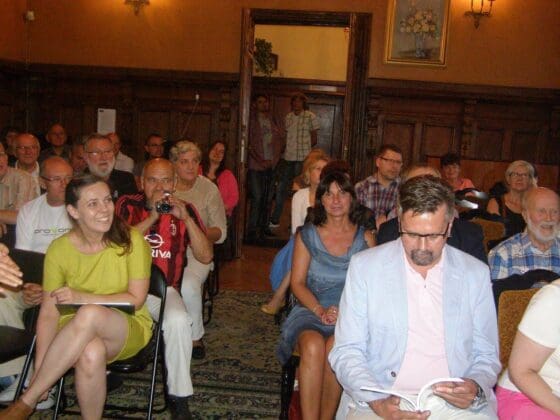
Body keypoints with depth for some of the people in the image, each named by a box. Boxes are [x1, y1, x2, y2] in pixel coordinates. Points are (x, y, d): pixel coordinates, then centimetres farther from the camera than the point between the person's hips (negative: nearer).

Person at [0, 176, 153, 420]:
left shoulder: (130, 241, -9)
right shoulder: (59, 249, -4)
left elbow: (136, 299, -11)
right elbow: (48, 313, -7)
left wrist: (81, 298, -22)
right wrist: (40, 369, -18)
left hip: (129, 330, 0)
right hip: (74, 331, 1)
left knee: (90, 315, -35)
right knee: (91, 353, -37)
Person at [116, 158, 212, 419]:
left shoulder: (184, 210, 8)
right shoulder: (128, 205, 8)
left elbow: (206, 257, -2)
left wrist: (186, 218, -12)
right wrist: (153, 216, -16)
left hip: (164, 289, 0)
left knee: (178, 320, -32)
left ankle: (179, 397, -15)